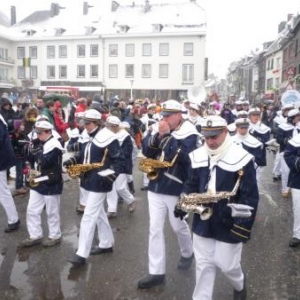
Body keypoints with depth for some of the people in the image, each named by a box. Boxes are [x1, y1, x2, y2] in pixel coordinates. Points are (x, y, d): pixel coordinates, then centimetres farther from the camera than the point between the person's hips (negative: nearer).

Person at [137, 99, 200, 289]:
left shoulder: (189, 133, -11)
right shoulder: (157, 129, 4)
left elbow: (182, 155, -25)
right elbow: (146, 150, -5)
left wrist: (166, 135, -24)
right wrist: (157, 135, -19)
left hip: (176, 188, -4)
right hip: (156, 186, 5)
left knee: (179, 226, 14)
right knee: (155, 229, 6)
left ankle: (188, 254, 44)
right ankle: (156, 272, 16)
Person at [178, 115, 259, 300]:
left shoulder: (242, 158, -14)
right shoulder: (197, 157, 2)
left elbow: (250, 196, -13)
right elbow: (191, 185, 12)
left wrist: (244, 225, -16)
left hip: (229, 225, -4)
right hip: (202, 222, 4)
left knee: (228, 265, 12)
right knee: (203, 265, 13)